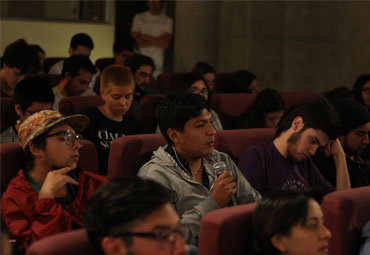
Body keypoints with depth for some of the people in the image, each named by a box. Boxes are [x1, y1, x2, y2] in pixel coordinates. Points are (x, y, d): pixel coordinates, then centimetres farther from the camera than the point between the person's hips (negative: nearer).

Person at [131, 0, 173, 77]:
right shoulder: (139, 17, 10)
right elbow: (134, 39, 0)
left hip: (157, 65, -1)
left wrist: (145, 37, -4)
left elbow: (166, 43, -6)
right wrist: (157, 42, -4)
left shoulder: (167, 20, 5)